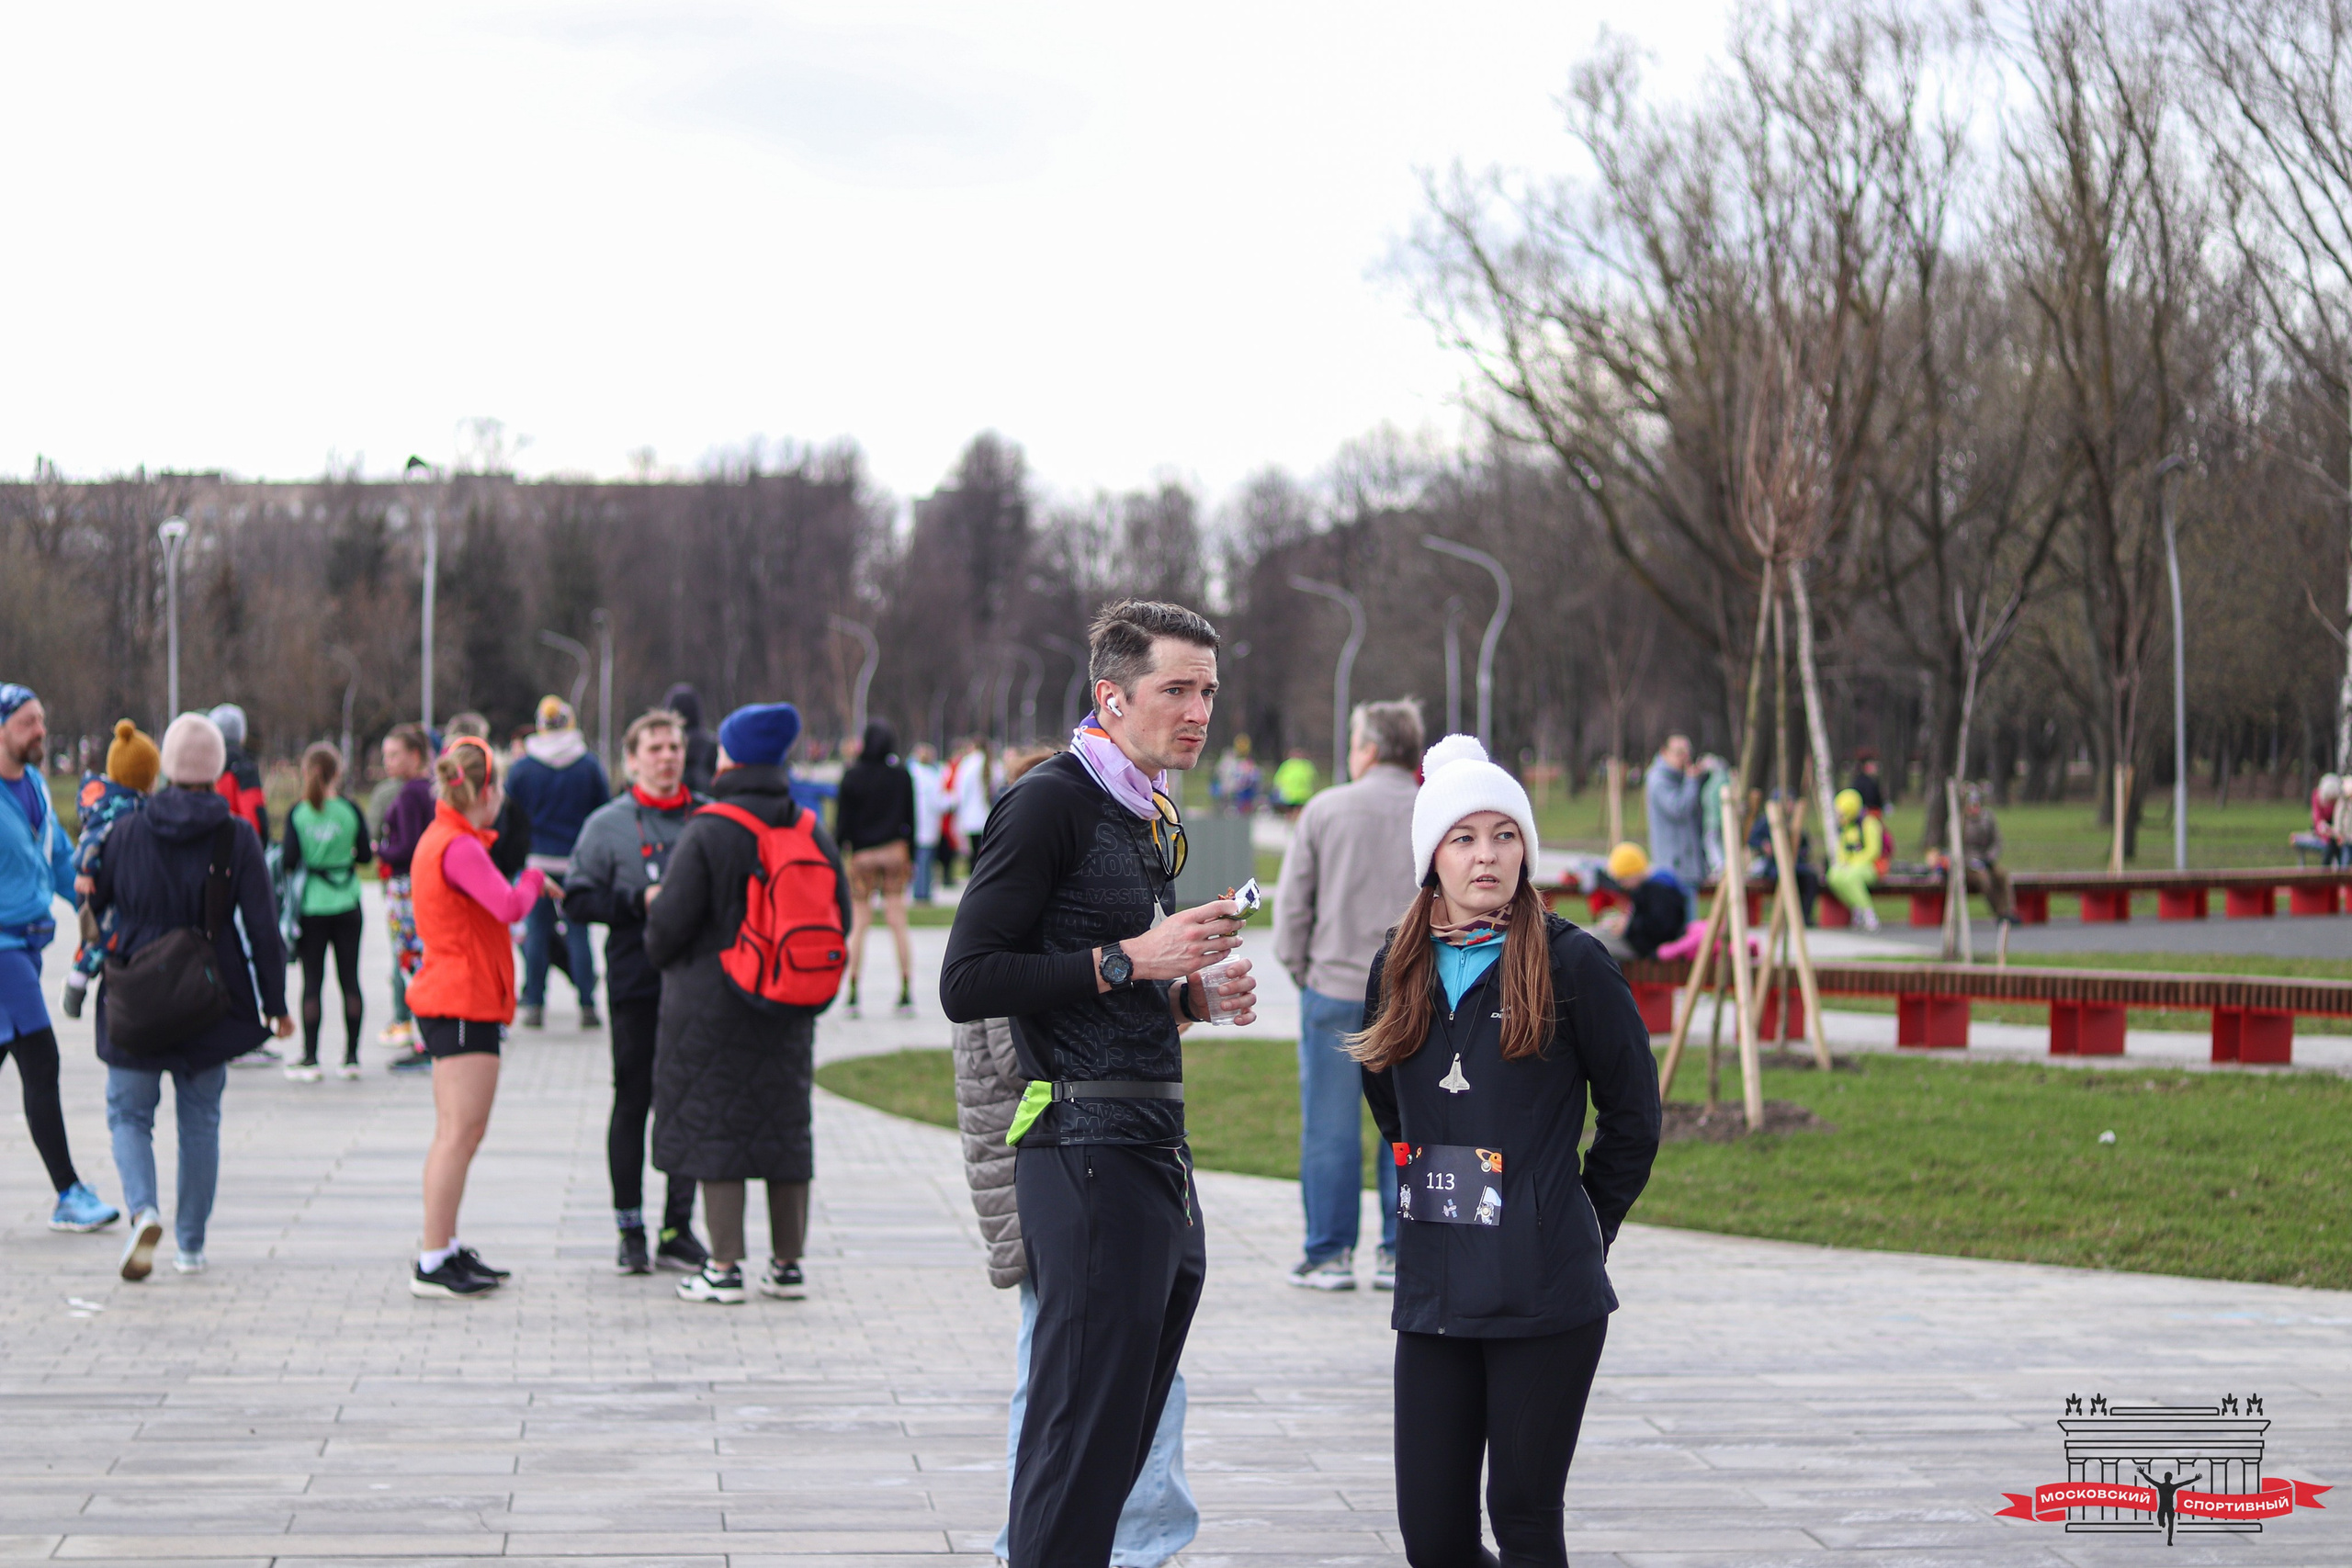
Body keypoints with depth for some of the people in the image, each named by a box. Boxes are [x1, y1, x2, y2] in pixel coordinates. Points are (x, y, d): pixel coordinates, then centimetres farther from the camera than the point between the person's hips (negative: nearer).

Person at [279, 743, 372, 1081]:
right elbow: (365, 855, 0)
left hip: (311, 904, -1)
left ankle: (310, 1058, 1)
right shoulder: (350, 810, -3)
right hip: (346, 904, 1)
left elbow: (290, 859, -9)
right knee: (350, 979, 6)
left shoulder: (297, 813, -5)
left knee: (312, 981, 1)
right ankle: (352, 1056, 8)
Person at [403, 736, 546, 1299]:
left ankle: (447, 1249, 22)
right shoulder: (460, 847, -17)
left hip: (444, 999, 11)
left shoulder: (437, 840, 15)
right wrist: (534, 878, -8)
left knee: (458, 1132, 16)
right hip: (465, 1004, -11)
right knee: (460, 1131, -11)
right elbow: (509, 906, -26)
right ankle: (434, 1264, -12)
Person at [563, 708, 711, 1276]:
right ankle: (630, 1229, 11)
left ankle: (677, 1229, 11)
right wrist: (640, 901, -13)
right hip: (636, 981, -2)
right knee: (633, 1103, 4)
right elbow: (577, 901, -1)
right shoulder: (607, 825, 2)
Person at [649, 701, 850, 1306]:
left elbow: (671, 920, -15)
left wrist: (658, 952, 6)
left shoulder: (708, 832, -14)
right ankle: (788, 1265, 18)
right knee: (785, 1127, 13)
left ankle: (724, 1271, 0)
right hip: (788, 1011, 6)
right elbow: (839, 920, 9)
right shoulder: (814, 832, 4)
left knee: (714, 1133, 0)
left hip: (712, 1003, -6)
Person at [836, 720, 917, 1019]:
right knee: (897, 922, 3)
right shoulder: (901, 774, 0)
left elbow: (842, 818, -5)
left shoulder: (852, 775, -6)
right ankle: (906, 992, 0)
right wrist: (910, 856, 12)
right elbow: (910, 817, 5)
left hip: (862, 855, -2)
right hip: (895, 852, 2)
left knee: (858, 924, 3)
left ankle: (853, 993, 1)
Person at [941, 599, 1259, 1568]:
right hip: (1087, 1151, -9)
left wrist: (1192, 995, 10)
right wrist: (1126, 960, -17)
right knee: (1082, 1442, -9)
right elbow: (967, 984, -15)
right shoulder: (1051, 803, -9)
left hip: (1158, 1157, 9)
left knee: (1118, 1447, 11)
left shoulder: (1151, 816, 20)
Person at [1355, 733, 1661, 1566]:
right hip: (1432, 1290, 4)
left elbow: (1633, 1117, 3)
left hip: (1546, 1298, -4)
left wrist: (1580, 1227, 9)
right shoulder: (1398, 969, 9)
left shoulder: (1572, 964, -6)